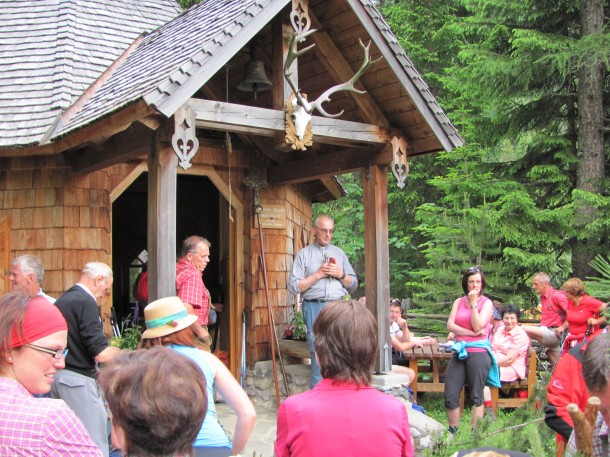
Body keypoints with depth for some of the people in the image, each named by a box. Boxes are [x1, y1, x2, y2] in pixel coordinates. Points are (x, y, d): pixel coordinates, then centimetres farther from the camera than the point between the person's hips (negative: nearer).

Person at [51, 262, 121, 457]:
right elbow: (101, 354, -20)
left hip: (57, 375, 9)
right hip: (77, 377, -9)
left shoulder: (61, 300, 12)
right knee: (95, 438, -4)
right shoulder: (86, 302, -15)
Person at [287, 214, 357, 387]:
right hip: (315, 308, -3)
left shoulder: (339, 253, 19)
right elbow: (294, 286, -2)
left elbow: (353, 284, 17)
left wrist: (340, 274, -2)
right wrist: (318, 275, -7)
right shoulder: (304, 254, 8)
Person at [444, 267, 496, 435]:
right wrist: (472, 333, -11)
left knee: (476, 397, 2)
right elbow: (450, 325, 0)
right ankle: (452, 432, 17)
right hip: (460, 352, 4)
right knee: (450, 396, 2)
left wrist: (473, 303, -11)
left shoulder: (487, 303, 2)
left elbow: (478, 326, -12)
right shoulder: (458, 302, 13)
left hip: (479, 352, -4)